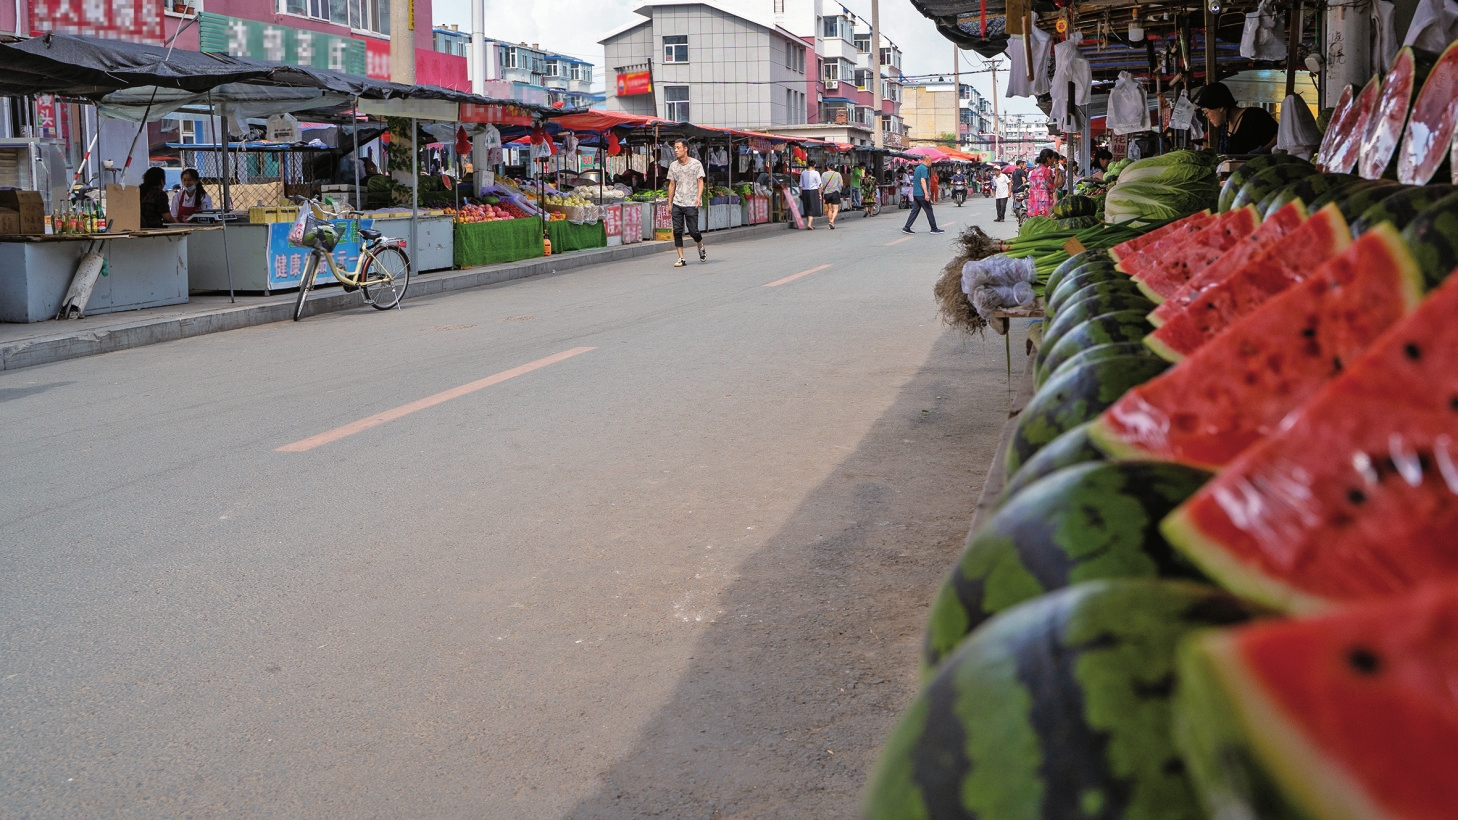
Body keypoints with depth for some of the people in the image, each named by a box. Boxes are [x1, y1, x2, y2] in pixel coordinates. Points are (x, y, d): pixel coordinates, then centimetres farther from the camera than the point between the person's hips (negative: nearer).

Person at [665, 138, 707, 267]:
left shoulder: (696, 164, 0)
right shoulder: (673, 166, 11)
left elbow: (700, 181, -1)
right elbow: (672, 185, 16)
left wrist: (699, 197, -16)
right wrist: (669, 203, 13)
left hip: (691, 204, -4)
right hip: (677, 204, 4)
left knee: (693, 231, -4)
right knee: (677, 231, -4)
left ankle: (701, 248, 27)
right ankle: (681, 259, 2)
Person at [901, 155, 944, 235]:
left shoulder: (918, 168, 17)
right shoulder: (924, 169, -14)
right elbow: (923, 181, -23)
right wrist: (926, 194, -27)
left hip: (916, 194, 9)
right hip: (922, 194, -9)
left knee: (915, 211, 7)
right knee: (929, 211, 1)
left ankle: (906, 228, 0)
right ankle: (934, 229, 8)